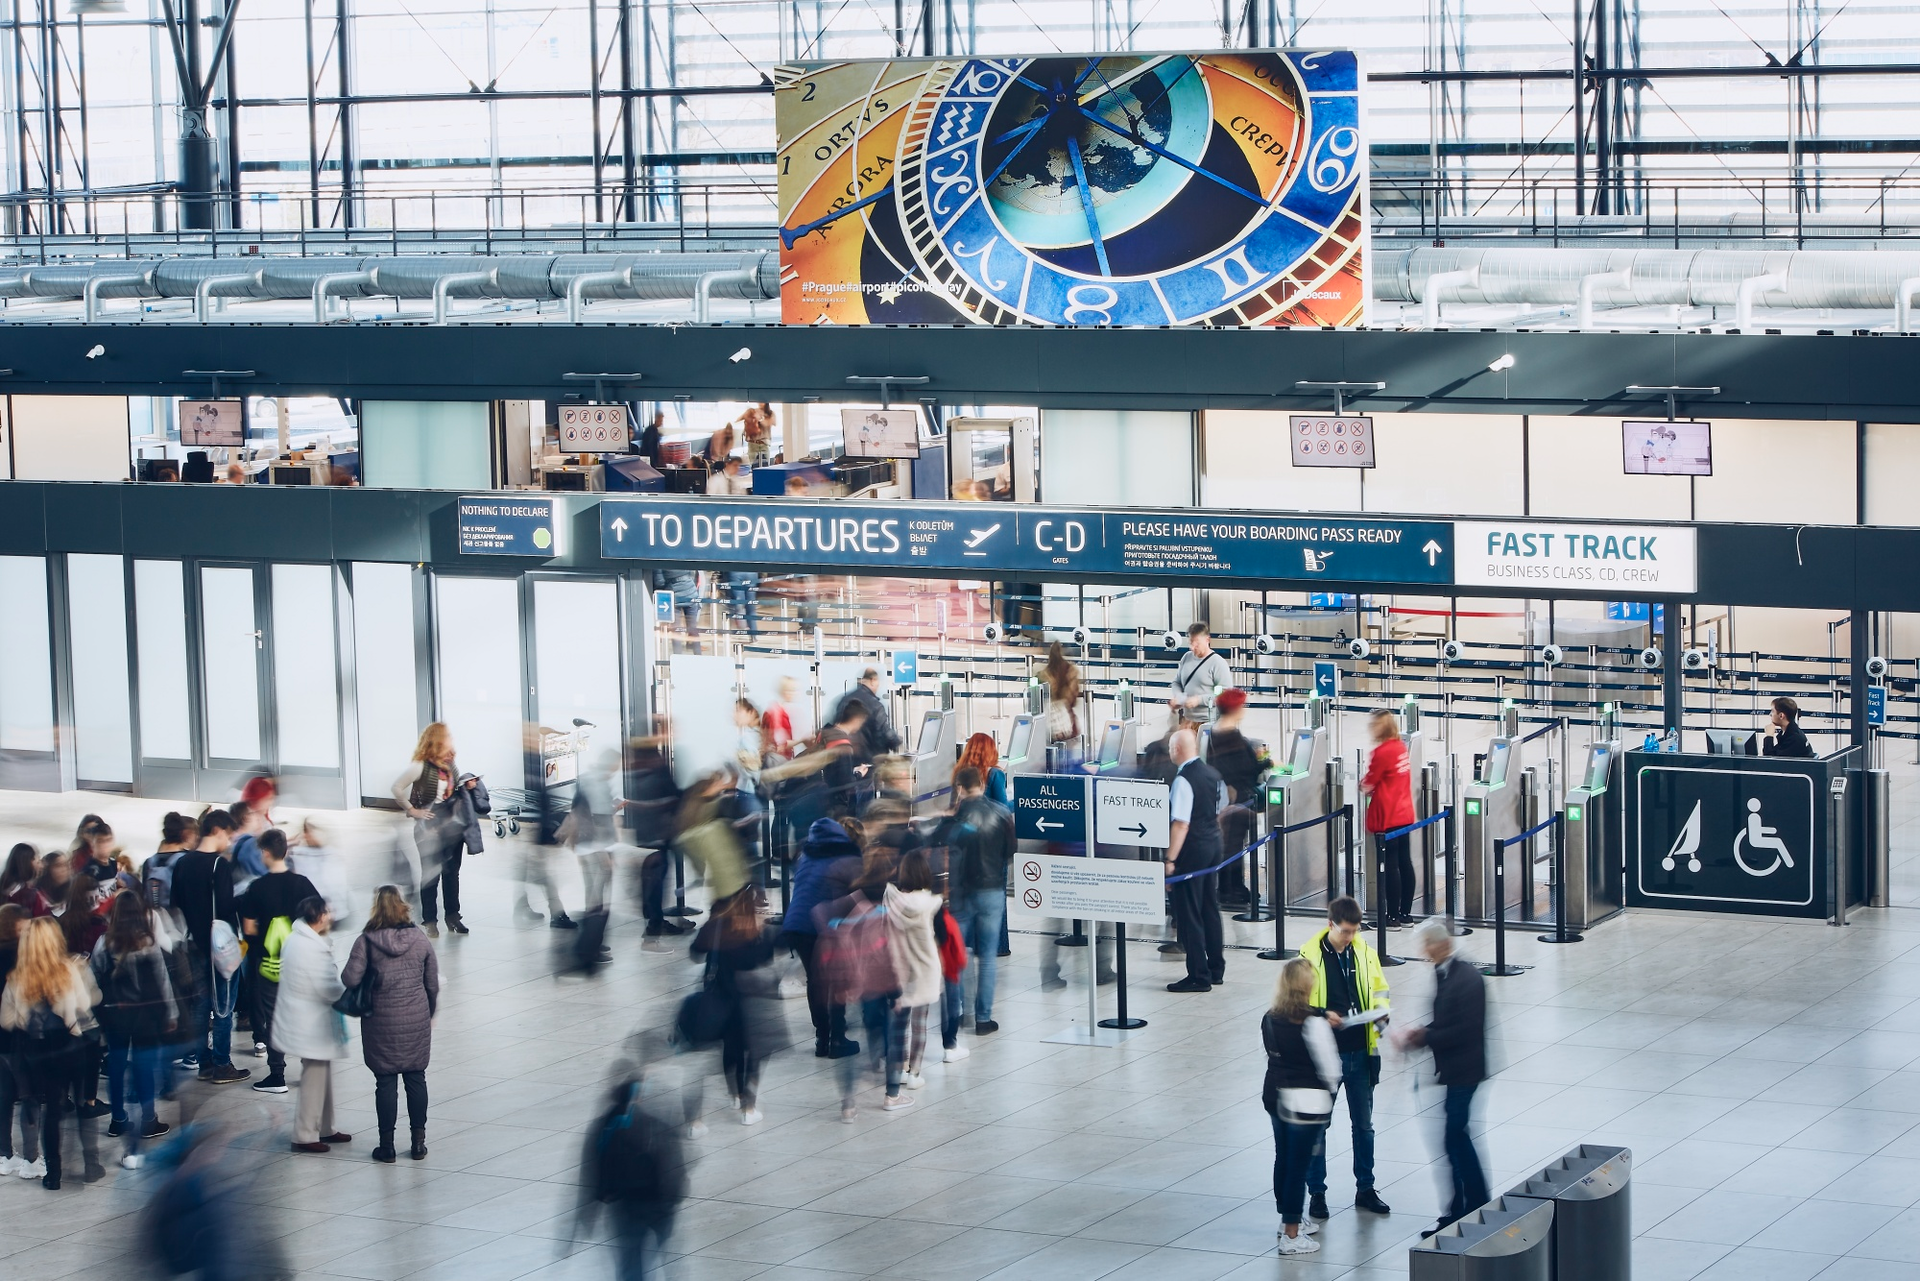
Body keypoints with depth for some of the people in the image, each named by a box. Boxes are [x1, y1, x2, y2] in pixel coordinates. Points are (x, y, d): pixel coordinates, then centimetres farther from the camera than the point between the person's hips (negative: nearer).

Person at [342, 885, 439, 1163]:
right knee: (416, 1078, 11)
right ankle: (418, 1142, 17)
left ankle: (387, 1145, 10)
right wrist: (430, 1014, 18)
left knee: (386, 1082, 5)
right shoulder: (420, 940, -2)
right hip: (417, 1020, 2)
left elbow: (351, 979, -17)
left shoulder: (366, 941, -11)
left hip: (382, 1022, -2)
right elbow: (433, 985, 4)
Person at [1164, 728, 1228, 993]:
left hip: (1192, 850, -9)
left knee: (1188, 913, -2)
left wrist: (1170, 859, -20)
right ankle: (1216, 969, 26)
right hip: (1213, 845, 9)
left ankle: (1198, 976, -1)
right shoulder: (1213, 774, 7)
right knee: (1210, 908, 18)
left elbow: (1181, 823, -23)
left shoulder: (1183, 780, -20)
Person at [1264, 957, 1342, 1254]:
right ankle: (1291, 1235, 5)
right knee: (1299, 1164, 0)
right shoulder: (1313, 1022, -20)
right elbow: (1329, 1065, -16)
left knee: (1283, 1158, 21)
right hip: (1307, 1101, -7)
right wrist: (1331, 1088, 5)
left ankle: (1289, 1219, 37)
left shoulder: (1270, 1019, 0)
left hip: (1274, 1094, 7)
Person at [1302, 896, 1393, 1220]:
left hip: (1360, 1053, 4)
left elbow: (1379, 989, 14)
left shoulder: (1364, 951, 2)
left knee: (1364, 1124, 13)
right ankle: (1316, 1192, 16)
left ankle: (1365, 1189, 25)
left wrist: (1380, 1011, -6)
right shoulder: (1310, 954, -11)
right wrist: (1322, 1016, -22)